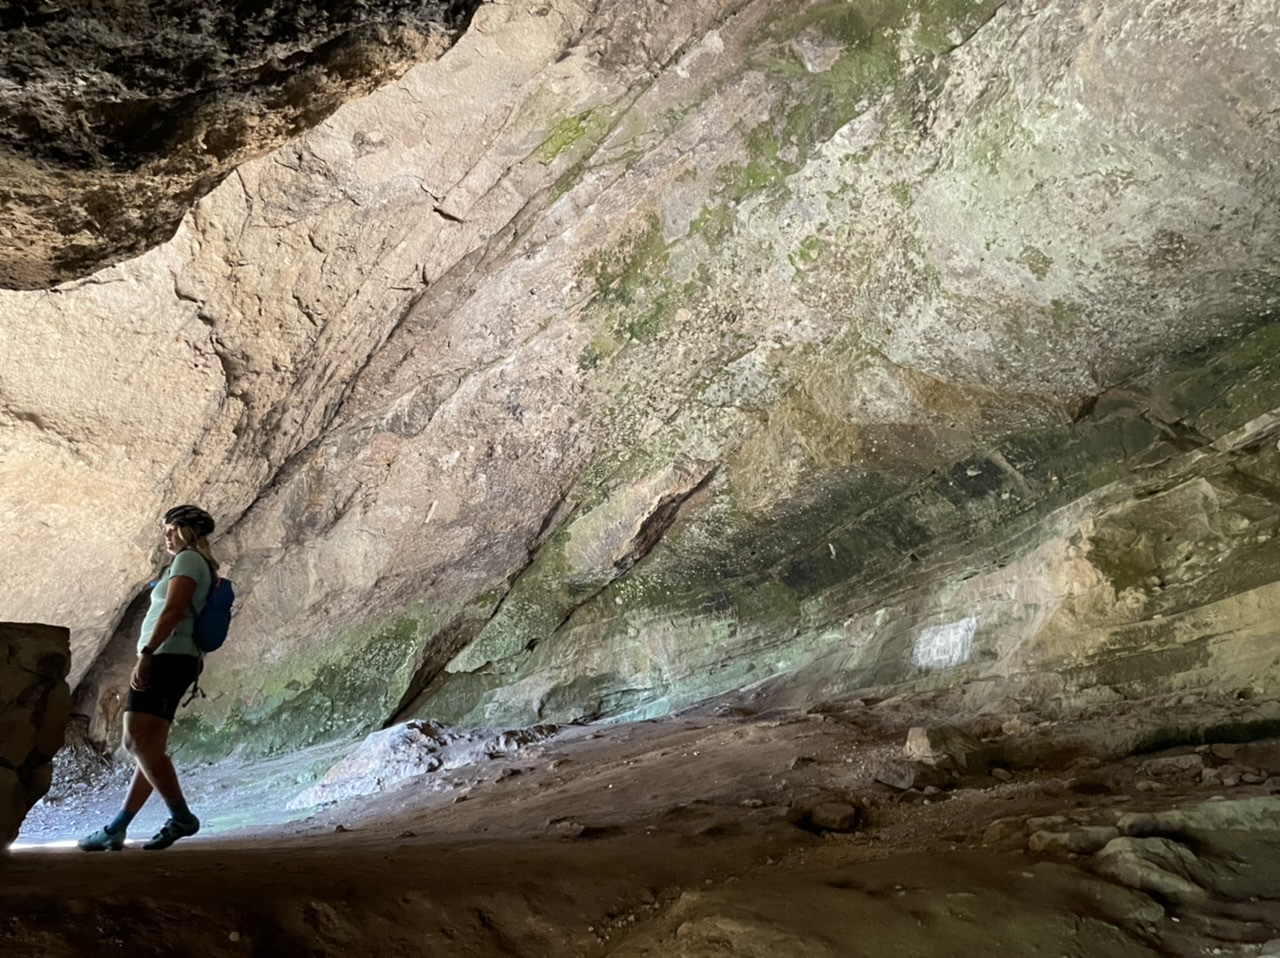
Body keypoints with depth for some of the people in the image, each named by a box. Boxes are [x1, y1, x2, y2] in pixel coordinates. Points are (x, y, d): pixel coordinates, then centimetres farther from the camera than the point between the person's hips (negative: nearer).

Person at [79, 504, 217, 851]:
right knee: (147, 747, 8)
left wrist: (145, 654, -22)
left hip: (166, 656, -10)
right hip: (177, 661, 10)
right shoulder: (203, 568, 25)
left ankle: (182, 817, -17)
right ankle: (115, 829, 10)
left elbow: (172, 610, -17)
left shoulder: (188, 559, -4)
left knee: (140, 742, -16)